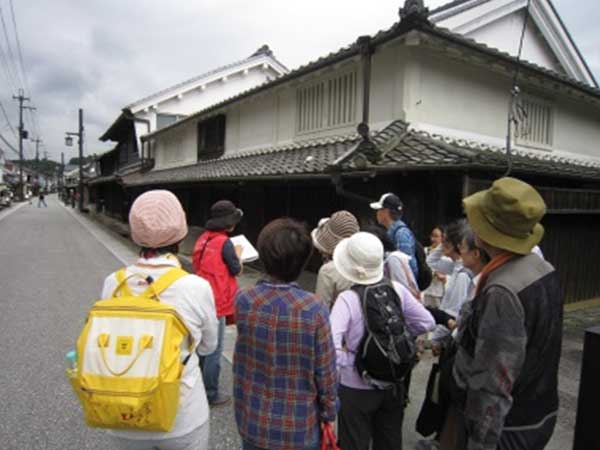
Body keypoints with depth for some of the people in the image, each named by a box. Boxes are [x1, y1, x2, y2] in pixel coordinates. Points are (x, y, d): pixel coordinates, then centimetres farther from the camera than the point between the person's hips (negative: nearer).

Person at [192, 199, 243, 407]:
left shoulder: (203, 239, 6)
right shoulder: (224, 242, -17)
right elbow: (236, 270, -10)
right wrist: (238, 254, 7)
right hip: (217, 304, -8)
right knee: (214, 351, 5)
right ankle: (211, 395, 17)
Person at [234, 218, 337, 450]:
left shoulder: (243, 301, -16)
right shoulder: (314, 308, -23)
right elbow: (325, 371, -13)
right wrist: (329, 413, 5)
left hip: (254, 423, 2)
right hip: (300, 427, -2)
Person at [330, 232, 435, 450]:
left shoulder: (347, 299, -25)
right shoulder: (397, 289, -12)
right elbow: (427, 323, -2)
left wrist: (347, 361, -17)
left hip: (356, 388, -4)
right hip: (393, 385, 4)